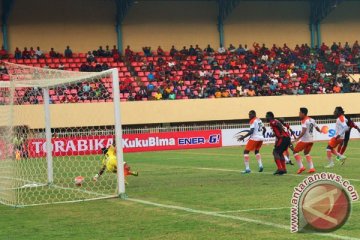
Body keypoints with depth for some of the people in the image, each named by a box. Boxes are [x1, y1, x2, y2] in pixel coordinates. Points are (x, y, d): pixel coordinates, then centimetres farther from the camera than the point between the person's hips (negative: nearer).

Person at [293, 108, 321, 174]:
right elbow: (317, 128, 23)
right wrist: (320, 131, 45)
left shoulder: (304, 121, -13)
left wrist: (298, 138, -30)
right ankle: (311, 168, 11)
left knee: (295, 152, 3)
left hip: (304, 140, -8)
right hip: (311, 140, 8)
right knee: (306, 153, 24)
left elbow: (303, 131, -25)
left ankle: (301, 167, -9)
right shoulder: (312, 120, 10)